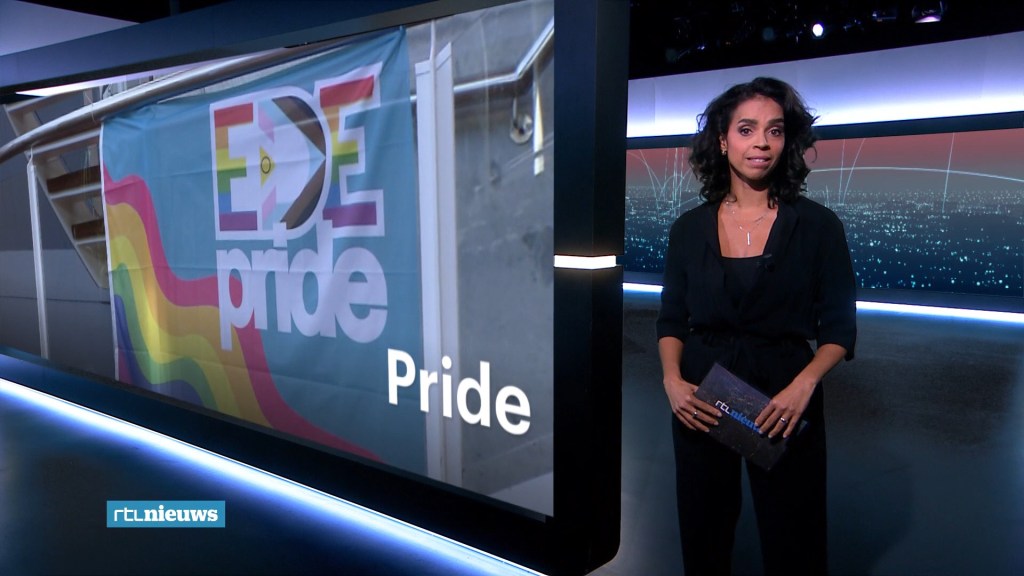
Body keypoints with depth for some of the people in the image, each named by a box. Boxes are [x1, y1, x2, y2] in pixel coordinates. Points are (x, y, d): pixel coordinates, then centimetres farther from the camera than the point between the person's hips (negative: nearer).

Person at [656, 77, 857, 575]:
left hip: (784, 402, -1)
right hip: (700, 402, 2)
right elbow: (671, 320, 6)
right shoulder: (689, 228, 2)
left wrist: (803, 385, -18)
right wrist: (672, 380, -10)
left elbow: (839, 327, -2)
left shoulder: (817, 225, -4)